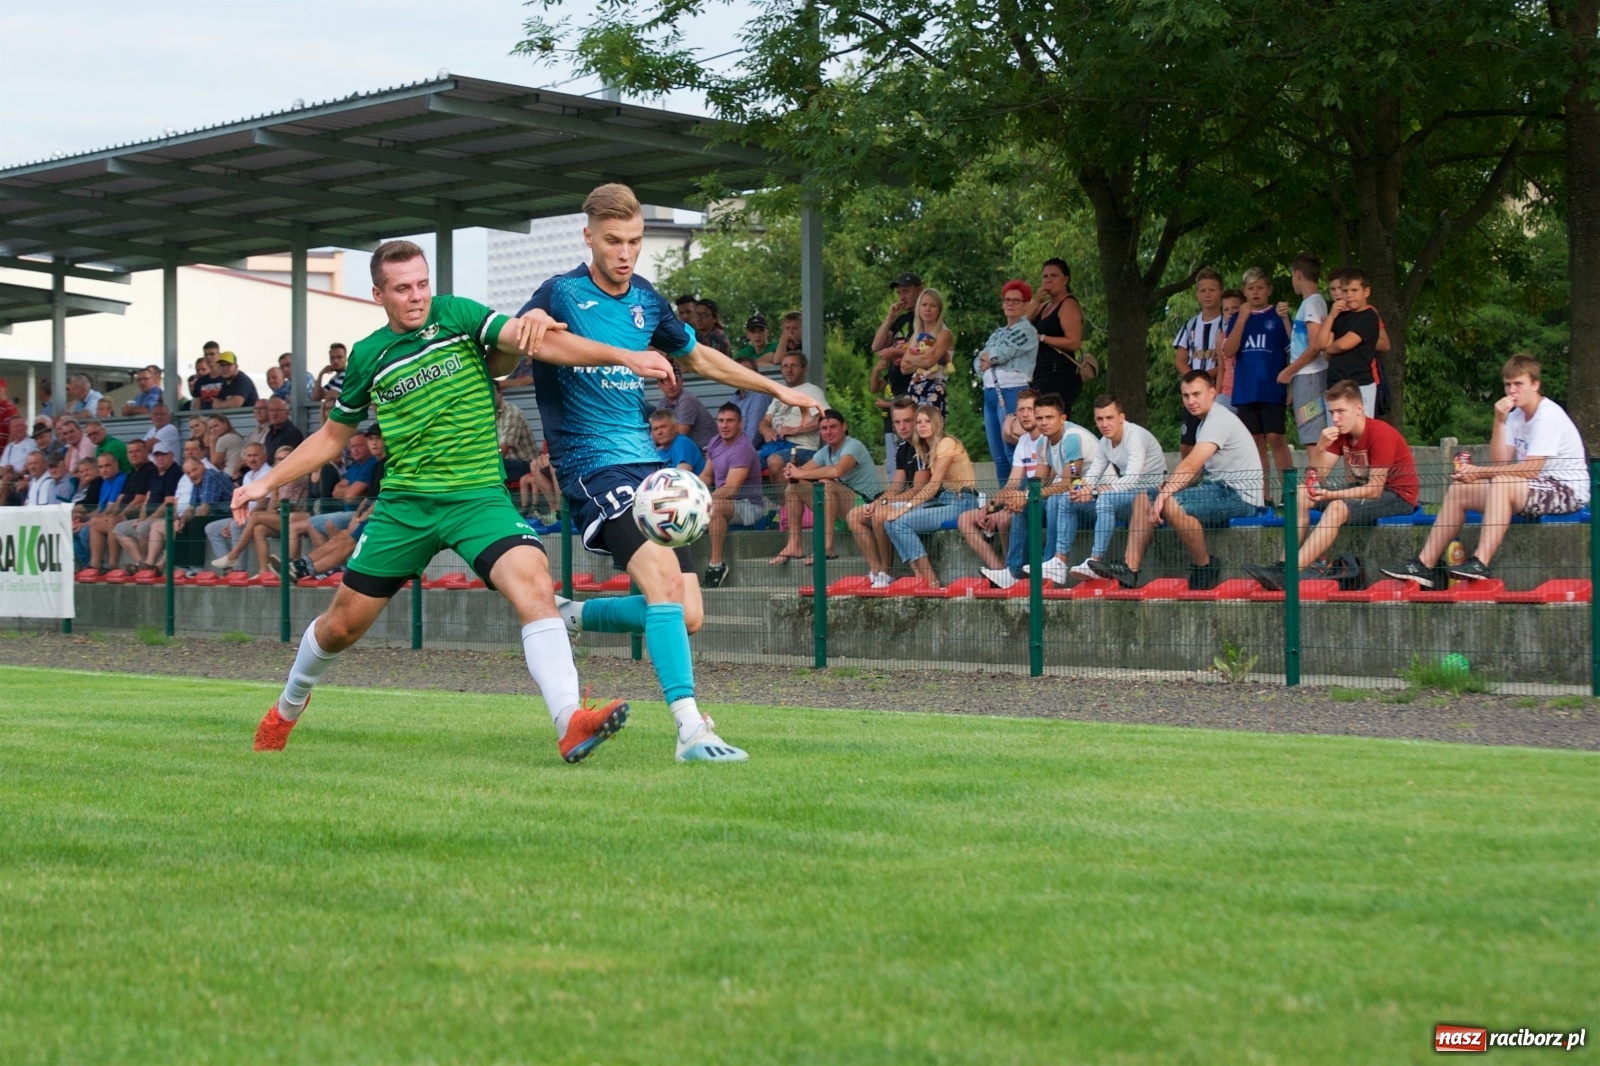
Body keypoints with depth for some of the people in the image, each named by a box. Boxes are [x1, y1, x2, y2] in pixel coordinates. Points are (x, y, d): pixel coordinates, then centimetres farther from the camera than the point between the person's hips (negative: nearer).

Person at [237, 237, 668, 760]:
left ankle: (570, 722, -36)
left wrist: (622, 356, -31)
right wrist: (266, 483, 12)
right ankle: (287, 709, 38)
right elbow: (332, 435, 19)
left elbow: (532, 339, -17)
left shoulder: (457, 316, -3)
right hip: (403, 503, 2)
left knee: (534, 584, -28)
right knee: (342, 624, 9)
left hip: (479, 496, -2)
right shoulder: (368, 356, 5)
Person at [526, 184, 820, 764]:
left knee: (687, 615, -2)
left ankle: (571, 615, 23)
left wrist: (777, 389, 29)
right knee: (662, 573, -28)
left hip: (647, 462, 7)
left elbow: (697, 355, 28)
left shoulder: (647, 301, 12)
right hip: (593, 464, -7)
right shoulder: (561, 294, -6)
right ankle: (690, 727, -31)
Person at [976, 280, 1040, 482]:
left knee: (1013, 453, -13)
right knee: (998, 456, 6)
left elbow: (1000, 354, -11)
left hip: (1013, 393, -8)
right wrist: (991, 359, -5)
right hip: (991, 393, 8)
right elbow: (978, 364, 16)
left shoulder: (1026, 330, -1)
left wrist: (987, 356, 9)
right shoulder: (998, 334, 23)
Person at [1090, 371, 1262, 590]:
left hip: (1239, 495, -10)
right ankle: (1130, 569, -7)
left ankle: (1205, 568, -14)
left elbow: (1191, 466, -25)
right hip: (1220, 490, 10)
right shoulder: (1206, 423, 18)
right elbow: (1198, 472, 13)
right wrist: (1167, 488, -3)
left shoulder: (1219, 419, -14)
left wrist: (1163, 495, -29)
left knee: (1172, 504, -32)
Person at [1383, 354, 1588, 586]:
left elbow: (1530, 469, -25)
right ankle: (1423, 565, -6)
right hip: (1535, 488, 9)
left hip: (1567, 490, -9)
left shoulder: (1548, 416, -16)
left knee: (1502, 483, -35)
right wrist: (1499, 421, -11)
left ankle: (1480, 564, -41)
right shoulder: (1516, 416, 11)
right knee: (1459, 490, 0)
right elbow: (1500, 462, 0)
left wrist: (1479, 472, -23)